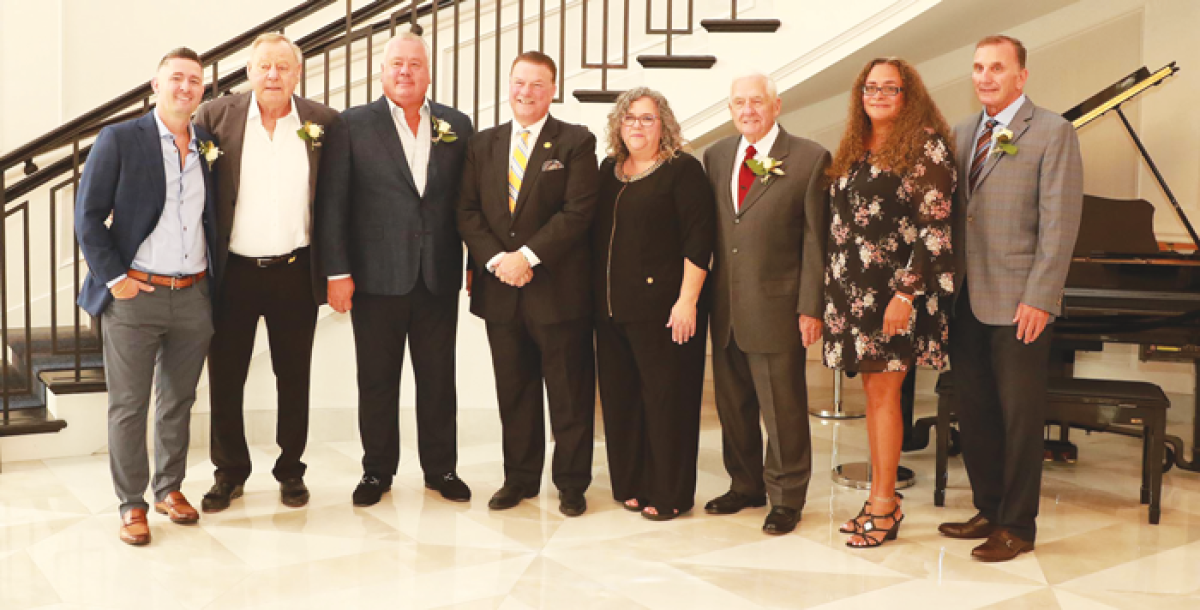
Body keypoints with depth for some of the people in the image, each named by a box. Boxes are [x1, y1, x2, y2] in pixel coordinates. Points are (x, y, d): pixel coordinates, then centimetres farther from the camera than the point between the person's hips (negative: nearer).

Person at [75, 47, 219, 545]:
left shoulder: (211, 147, 8)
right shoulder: (118, 140, -3)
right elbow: (88, 215, -5)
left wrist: (215, 279, 6)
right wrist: (114, 278, -10)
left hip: (194, 296, 4)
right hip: (135, 297, -3)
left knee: (178, 401, 14)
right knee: (128, 405, 4)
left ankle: (169, 489, 29)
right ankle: (132, 505, 16)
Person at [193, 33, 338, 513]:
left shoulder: (323, 122, 0)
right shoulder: (215, 116, -2)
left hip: (296, 273, 0)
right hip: (233, 271, 0)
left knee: (294, 377, 11)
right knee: (225, 378, 9)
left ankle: (290, 470, 27)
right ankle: (229, 473, 26)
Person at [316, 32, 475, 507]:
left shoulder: (457, 126, 7)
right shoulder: (351, 126, 0)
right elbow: (331, 204, -3)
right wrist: (337, 272, -8)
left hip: (439, 277, 2)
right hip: (377, 277, -2)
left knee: (438, 378, 10)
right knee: (377, 380, 8)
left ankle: (441, 468, 24)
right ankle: (377, 471, 23)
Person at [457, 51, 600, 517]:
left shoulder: (575, 142, -2)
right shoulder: (483, 144, 12)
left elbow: (578, 212, -11)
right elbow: (467, 211, 6)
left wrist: (527, 256, -17)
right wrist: (496, 259, -9)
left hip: (558, 288, -4)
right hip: (500, 289, 4)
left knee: (570, 394, 5)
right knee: (514, 392, 13)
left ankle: (571, 483, 18)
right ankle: (520, 478, 26)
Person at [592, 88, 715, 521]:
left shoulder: (683, 169, -4)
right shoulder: (609, 170, 15)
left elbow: (698, 239, -11)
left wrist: (687, 299, -17)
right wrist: (595, 296, 11)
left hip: (662, 306, -6)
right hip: (612, 307, 6)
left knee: (666, 399, 0)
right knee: (619, 398, 10)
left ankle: (670, 494, 11)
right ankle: (631, 483, 23)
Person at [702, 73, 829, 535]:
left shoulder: (810, 158, -4)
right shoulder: (716, 156, 11)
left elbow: (815, 238, -6)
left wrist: (811, 306, -9)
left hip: (776, 307, -5)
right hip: (725, 307, 5)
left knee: (782, 407, 4)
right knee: (732, 403, 14)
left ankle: (786, 498, 20)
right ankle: (746, 485, 32)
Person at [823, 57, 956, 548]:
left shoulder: (926, 146, -6)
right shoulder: (853, 152, 15)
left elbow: (935, 226, -13)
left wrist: (906, 292, -19)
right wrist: (830, 291, 12)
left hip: (896, 287, -7)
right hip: (853, 287, 7)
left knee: (883, 391, -6)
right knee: (872, 391, 9)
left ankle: (884, 506, 4)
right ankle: (881, 498, 18)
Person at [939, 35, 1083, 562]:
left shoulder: (1053, 133, -5)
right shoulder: (962, 133, 14)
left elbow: (1059, 222, -11)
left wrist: (1039, 298, -16)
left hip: (1018, 302, -6)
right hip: (966, 300, 6)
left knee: (1019, 416, 2)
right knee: (972, 411, 12)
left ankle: (1016, 526, 15)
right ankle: (988, 510, 28)